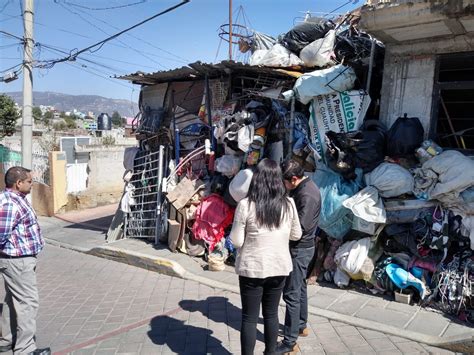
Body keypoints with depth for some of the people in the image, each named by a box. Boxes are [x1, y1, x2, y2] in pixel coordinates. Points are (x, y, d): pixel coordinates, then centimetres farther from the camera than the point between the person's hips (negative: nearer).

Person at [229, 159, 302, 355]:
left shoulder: (246, 205, -16)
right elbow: (296, 235, 7)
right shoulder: (288, 204, -6)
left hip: (252, 269, -3)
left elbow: (236, 241, -11)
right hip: (279, 267, 3)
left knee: (249, 318, 11)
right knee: (271, 314, 20)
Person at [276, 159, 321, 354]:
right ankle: (301, 326, 39)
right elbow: (294, 214, 13)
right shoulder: (304, 187, 7)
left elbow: (300, 227, -27)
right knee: (299, 288, 22)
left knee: (291, 294, -3)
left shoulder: (306, 195, -24)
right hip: (302, 247, 10)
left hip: (299, 249, -10)